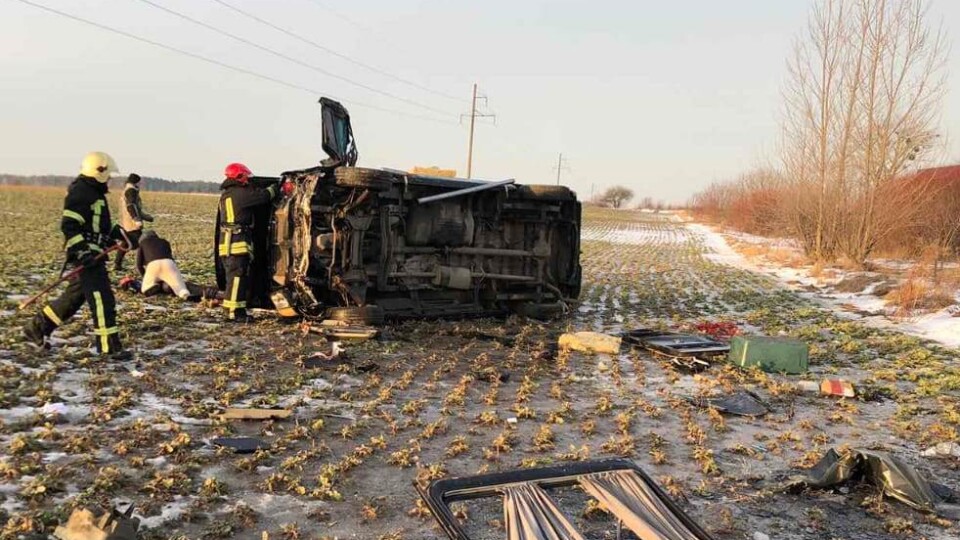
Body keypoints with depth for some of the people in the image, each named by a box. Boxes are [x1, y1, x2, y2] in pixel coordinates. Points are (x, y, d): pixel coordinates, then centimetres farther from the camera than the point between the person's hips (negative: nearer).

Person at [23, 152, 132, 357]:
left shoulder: (94, 192, 18)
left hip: (94, 254, 11)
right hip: (86, 256, -11)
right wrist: (82, 251, -25)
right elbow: (68, 226, -21)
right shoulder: (80, 192, -15)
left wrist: (118, 233, 15)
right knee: (102, 300, -10)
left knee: (75, 296, 17)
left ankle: (37, 327, 30)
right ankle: (109, 346, -6)